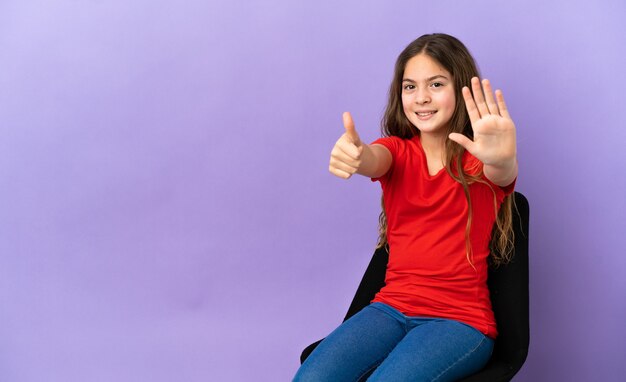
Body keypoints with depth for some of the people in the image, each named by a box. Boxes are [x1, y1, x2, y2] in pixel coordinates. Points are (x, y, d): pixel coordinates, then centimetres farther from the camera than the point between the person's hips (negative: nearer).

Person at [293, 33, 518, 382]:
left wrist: (501, 159, -51)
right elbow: (374, 160, -18)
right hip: (392, 307, 3)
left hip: (460, 320, -2)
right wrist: (353, 155, -43)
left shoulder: (479, 159, -2)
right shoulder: (398, 151, 6)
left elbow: (503, 173, -26)